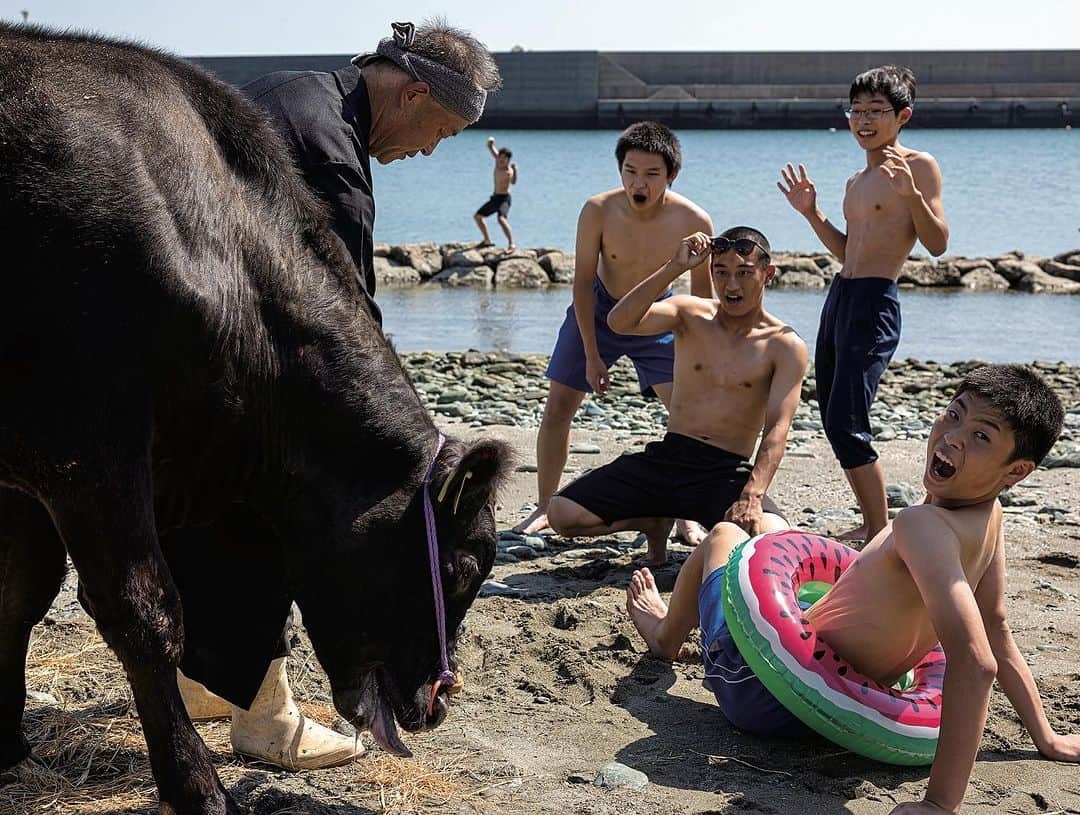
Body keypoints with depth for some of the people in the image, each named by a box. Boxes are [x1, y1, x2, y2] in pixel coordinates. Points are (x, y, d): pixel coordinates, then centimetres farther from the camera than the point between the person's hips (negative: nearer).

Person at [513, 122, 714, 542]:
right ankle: (544, 508, 16)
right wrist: (592, 355, -15)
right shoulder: (599, 211, -26)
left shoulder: (694, 222, -26)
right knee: (557, 408, 0)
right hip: (598, 310, 0)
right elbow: (583, 283, -15)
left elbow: (701, 294, -10)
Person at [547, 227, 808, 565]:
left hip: (727, 472, -2)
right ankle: (656, 524, 17)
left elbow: (777, 430, -12)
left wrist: (752, 496, -28)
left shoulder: (785, 347, -2)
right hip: (666, 459, 3)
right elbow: (620, 322, -13)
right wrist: (674, 267, -22)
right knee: (561, 515, -12)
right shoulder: (690, 313, 5)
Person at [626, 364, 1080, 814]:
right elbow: (997, 634, -2)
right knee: (767, 526, 31)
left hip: (761, 690, -7)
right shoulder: (987, 513, -9)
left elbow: (973, 660, -44)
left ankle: (666, 634, 52)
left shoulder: (924, 525, -36)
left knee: (724, 536, 21)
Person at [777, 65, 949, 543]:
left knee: (846, 426, -14)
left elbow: (937, 244, -13)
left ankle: (882, 534, -3)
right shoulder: (857, 181, 19)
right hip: (839, 297, 9)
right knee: (833, 421, 11)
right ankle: (871, 525, 22)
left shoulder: (918, 166, -6)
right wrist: (810, 213, 16)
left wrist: (911, 193, -27)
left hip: (874, 305, -9)